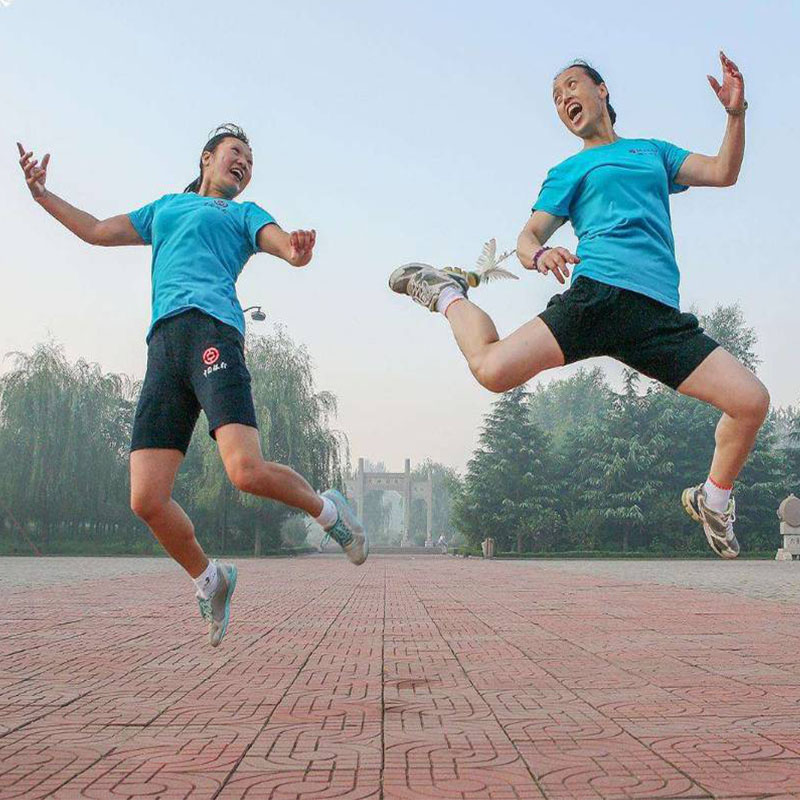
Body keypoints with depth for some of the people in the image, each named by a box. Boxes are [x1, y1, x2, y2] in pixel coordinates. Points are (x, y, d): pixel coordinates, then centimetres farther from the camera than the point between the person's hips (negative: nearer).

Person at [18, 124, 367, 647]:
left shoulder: (244, 213, 21)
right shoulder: (165, 208, 33)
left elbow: (284, 244, 0)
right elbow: (98, 231, 41)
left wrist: (297, 249, -24)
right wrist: (42, 194, 35)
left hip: (211, 331, -4)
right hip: (163, 344, 4)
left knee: (247, 472, -25)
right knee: (147, 500, -8)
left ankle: (326, 509, 4)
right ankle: (209, 580, 15)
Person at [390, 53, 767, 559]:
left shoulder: (654, 151, 29)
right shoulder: (570, 171, 20)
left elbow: (723, 173, 22)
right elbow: (527, 239, 11)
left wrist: (736, 113, 8)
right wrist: (539, 255, -13)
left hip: (661, 315, 3)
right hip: (598, 294, -2)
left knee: (752, 402, -11)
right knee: (493, 370, -24)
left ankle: (713, 500, 16)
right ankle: (450, 296, 9)